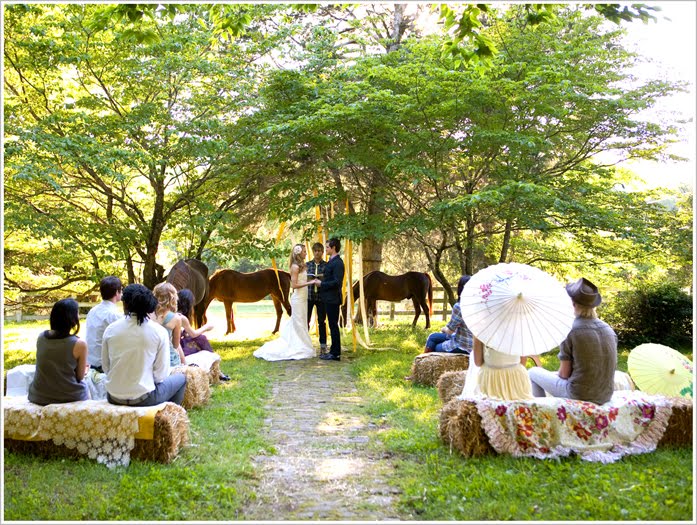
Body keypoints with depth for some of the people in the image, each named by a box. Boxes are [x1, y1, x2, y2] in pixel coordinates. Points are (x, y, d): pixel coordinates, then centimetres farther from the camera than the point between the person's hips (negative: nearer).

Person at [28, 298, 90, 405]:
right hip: (69, 397, -4)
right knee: (83, 385, 27)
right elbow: (80, 376, -6)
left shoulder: (41, 337, -3)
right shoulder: (79, 344, -17)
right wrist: (84, 369, 17)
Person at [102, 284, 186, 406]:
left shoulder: (110, 329, -3)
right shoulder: (160, 332, -11)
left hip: (113, 397, 4)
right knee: (181, 378, 23)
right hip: (143, 398, -4)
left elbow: (105, 366, 4)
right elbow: (161, 374, -9)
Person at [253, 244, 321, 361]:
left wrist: (313, 281, 5)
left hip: (303, 298, 9)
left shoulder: (302, 266, 12)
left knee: (301, 324, 13)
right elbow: (294, 285, -19)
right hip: (298, 299, -9)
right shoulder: (295, 267, -15)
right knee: (299, 324, -1)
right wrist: (310, 283, -19)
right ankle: (300, 350, 6)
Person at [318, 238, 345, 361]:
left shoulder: (337, 263, -17)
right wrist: (321, 282, 10)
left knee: (333, 326, -4)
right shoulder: (331, 262, 15)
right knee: (332, 326, 14)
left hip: (333, 299, -10)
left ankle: (335, 354, 2)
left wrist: (321, 284, -16)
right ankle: (334, 351, 21)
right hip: (329, 299, 10)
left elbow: (337, 282, -22)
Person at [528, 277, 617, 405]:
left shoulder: (571, 331, -15)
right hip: (605, 395, 6)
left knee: (533, 372, 14)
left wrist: (557, 373, 12)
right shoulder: (609, 330, 1)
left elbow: (564, 373, -11)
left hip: (579, 396, -6)